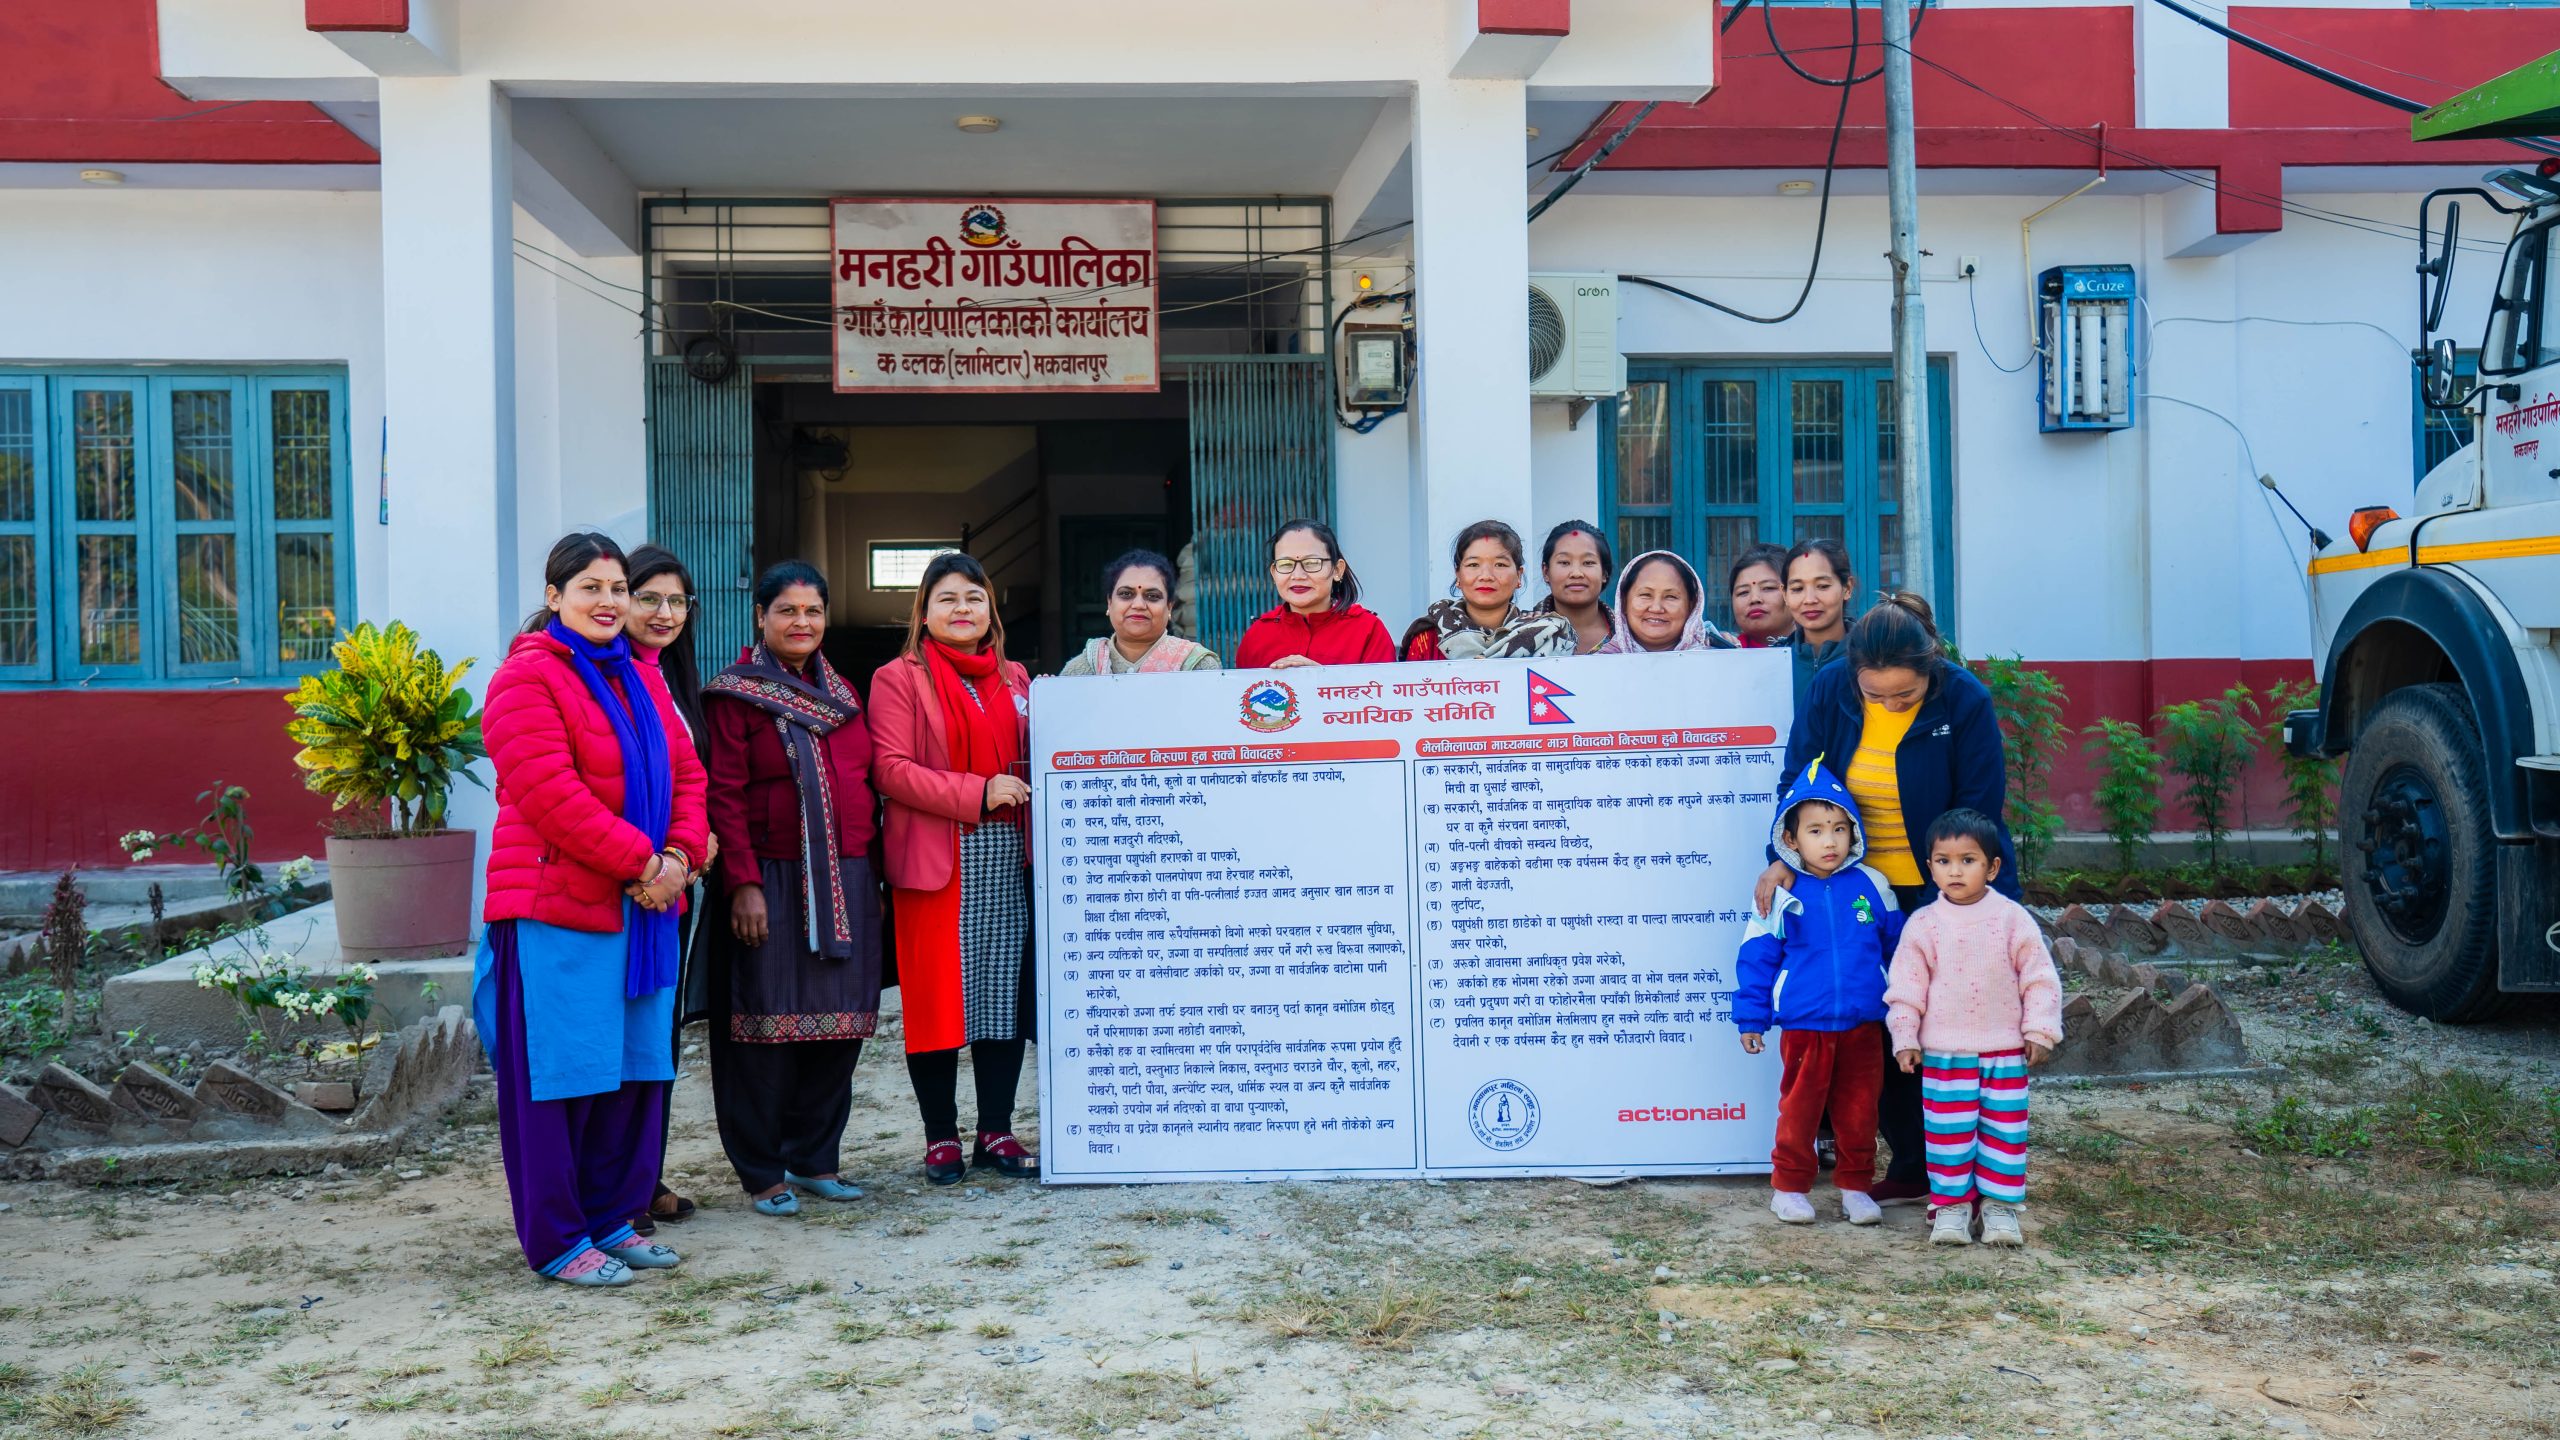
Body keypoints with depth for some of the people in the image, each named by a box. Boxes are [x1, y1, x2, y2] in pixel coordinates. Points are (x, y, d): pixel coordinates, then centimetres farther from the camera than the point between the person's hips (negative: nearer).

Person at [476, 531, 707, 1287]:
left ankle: (611, 1218, 24)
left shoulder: (640, 678, 16)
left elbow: (685, 773, 13)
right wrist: (643, 862, -17)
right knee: (557, 1075, -1)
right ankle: (555, 1241, 10)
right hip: (555, 908, -8)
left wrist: (680, 856, -5)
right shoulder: (526, 679, -9)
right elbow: (552, 796, -18)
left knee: (635, 1069, 12)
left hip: (643, 906, 8)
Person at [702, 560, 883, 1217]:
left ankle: (814, 1157, 20)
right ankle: (762, 1174, 8)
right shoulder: (736, 694, -3)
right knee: (768, 1022, -2)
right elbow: (724, 796, -9)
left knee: (839, 1023, 7)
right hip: (773, 881, -6)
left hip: (846, 883, 6)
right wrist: (743, 883, -17)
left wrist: (870, 877, 14)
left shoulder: (841, 693, 16)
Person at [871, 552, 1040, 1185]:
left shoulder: (1013, 680, 17)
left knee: (1004, 994, 5)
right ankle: (941, 1136, 10)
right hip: (935, 863, -4)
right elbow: (890, 769, -10)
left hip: (1008, 860, 5)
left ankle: (996, 1131, 14)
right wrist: (978, 793, -16)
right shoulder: (898, 680, 1)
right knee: (937, 997, 0)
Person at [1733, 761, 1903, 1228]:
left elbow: (1897, 946, 12)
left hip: (1863, 1027, 2)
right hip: (1804, 1027, -2)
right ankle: (1789, 1185, 20)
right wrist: (1751, 1017, 0)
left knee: (1859, 1111, 10)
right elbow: (1756, 957, -1)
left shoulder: (1872, 886, 1)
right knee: (1799, 1109, 7)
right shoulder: (1782, 893, -5)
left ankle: (1855, 1185, 25)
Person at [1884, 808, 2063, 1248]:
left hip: (2005, 1050, 0)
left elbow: (2040, 978, 1)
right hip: (1943, 1051, 0)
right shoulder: (1923, 924, -3)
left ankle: (2000, 1204, 18)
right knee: (1948, 1131, 3)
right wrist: (1905, 1037, -2)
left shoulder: (2012, 918, -4)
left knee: (2004, 1129, 7)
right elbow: (1906, 987, 2)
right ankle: (1950, 1204, 14)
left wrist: (2039, 1030, -3)